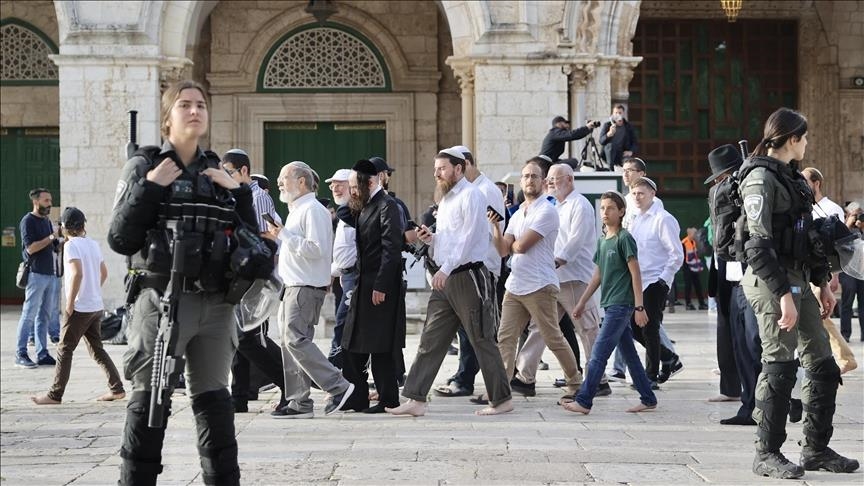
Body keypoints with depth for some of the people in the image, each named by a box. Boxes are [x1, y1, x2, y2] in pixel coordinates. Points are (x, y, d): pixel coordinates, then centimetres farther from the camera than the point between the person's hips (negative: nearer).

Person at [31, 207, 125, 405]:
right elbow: (104, 273, 18)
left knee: (64, 350, -1)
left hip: (80, 308, -8)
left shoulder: (71, 245, -12)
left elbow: (77, 273, -23)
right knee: (97, 348, 15)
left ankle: (55, 395, 1)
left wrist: (70, 303, -18)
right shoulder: (93, 244, 12)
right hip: (96, 306, 8)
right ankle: (117, 388, 10)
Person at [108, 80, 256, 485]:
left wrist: (238, 192, 1)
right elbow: (120, 240, -6)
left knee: (214, 398, 10)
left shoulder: (217, 172, 14)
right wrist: (149, 188, -14)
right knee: (150, 399, -4)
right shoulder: (145, 166, 2)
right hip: (163, 300, -4)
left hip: (216, 303, 4)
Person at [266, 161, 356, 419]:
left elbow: (316, 249, -21)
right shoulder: (296, 210, 22)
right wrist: (278, 237, 16)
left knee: (296, 339, -17)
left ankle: (338, 386, -12)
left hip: (307, 288, -10)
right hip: (294, 286, 10)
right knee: (291, 342, 7)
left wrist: (284, 235, -17)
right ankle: (298, 402, 10)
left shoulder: (312, 210, -10)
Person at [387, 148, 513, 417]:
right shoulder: (446, 200, 19)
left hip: (468, 276, -9)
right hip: (446, 280, 9)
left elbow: (468, 238, -18)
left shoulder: (470, 195, -9)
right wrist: (430, 239, 5)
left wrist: (446, 269, -25)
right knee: (430, 341, 3)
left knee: (482, 341, -1)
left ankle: (502, 400, 9)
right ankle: (416, 399, 3)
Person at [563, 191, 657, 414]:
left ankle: (583, 401, -11)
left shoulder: (624, 238, -9)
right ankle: (648, 399, 17)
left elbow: (636, 274, -11)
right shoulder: (602, 240, 14)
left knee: (598, 354, -11)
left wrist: (639, 307, -14)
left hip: (621, 304, -8)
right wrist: (582, 302, 20)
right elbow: (598, 275, 20)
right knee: (629, 354, 11)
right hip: (610, 304, 8)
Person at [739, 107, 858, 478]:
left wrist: (822, 282, 18)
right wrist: (783, 294, -23)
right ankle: (767, 454, 1)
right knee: (779, 366, -7)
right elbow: (759, 245, -19)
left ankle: (816, 449, 18)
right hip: (772, 282, -9)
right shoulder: (761, 179, -12)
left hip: (798, 281, 9)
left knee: (823, 366, 10)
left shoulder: (790, 177, 17)